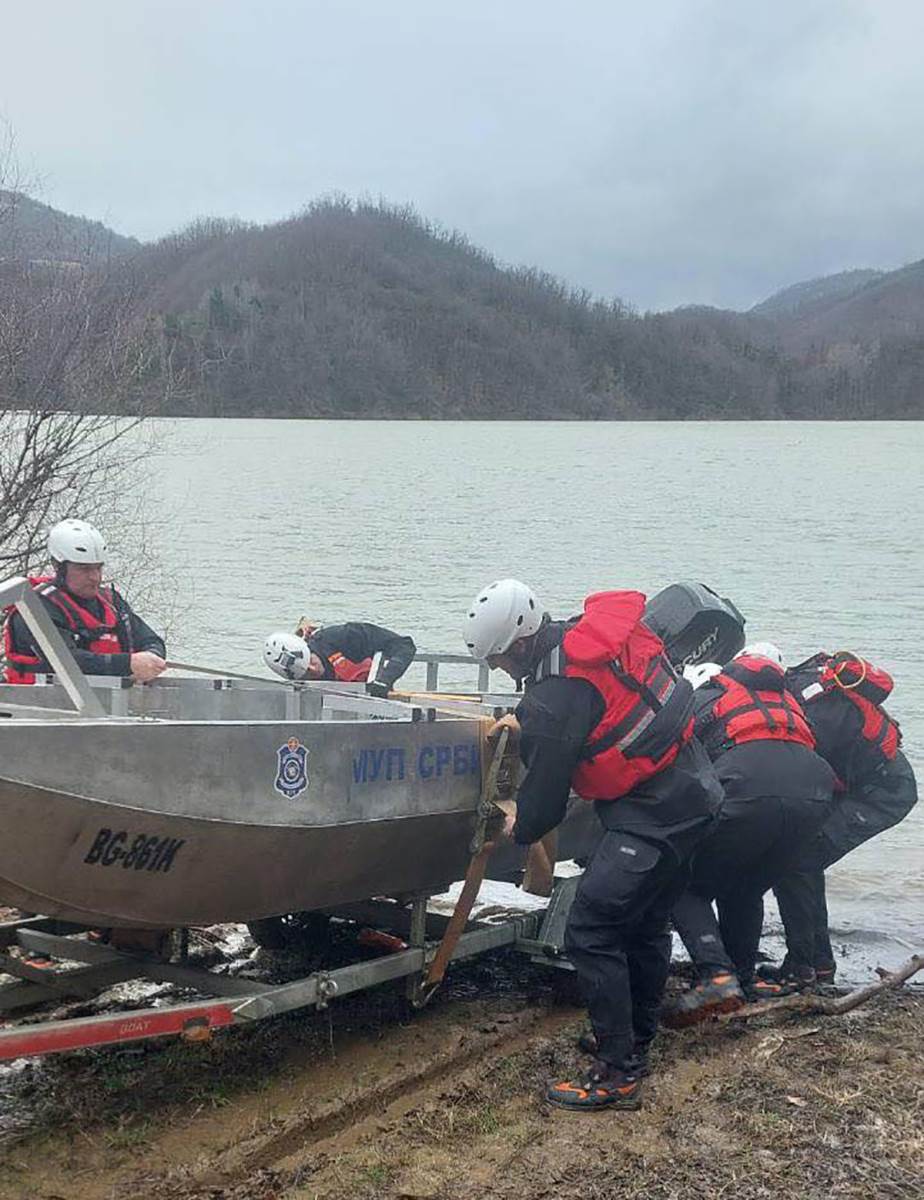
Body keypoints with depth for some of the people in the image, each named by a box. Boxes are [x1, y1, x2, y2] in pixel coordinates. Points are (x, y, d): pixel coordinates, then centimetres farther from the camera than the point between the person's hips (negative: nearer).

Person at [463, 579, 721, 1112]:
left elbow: (545, 794, -11)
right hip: (697, 793, 10)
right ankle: (635, 1044, 35)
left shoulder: (556, 698, -22)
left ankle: (617, 1075, -2)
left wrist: (521, 828, 11)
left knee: (591, 932, -7)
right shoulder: (602, 628, 2)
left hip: (650, 817, -10)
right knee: (646, 924, 21)